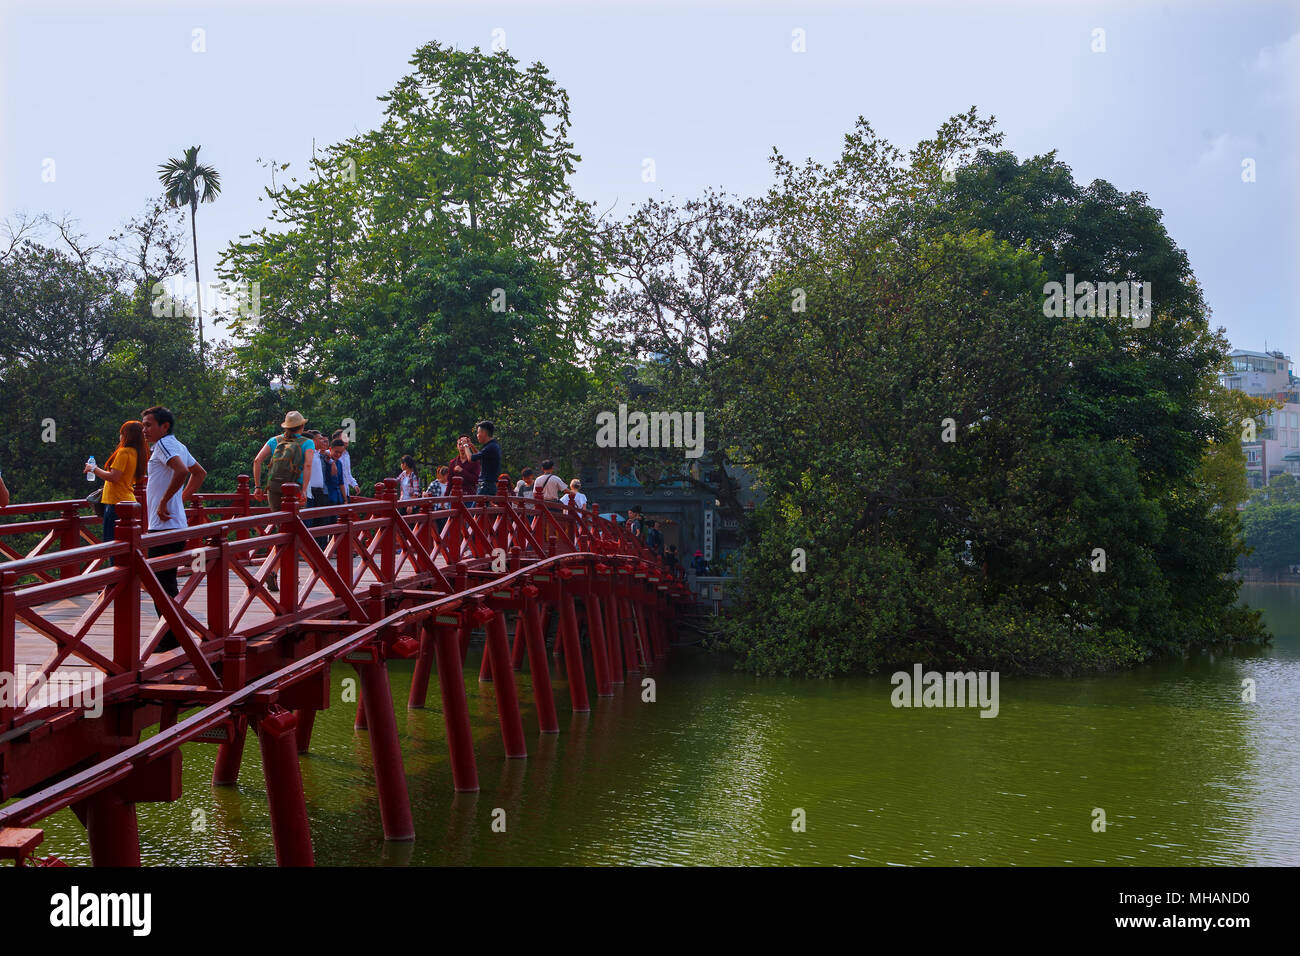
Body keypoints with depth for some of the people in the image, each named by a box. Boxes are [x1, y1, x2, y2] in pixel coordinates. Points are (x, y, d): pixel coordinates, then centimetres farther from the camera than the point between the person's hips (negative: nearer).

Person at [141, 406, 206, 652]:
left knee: (161, 584, -6)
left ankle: (170, 639, -3)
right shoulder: (178, 446, 17)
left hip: (164, 526, -10)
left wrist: (164, 501, -20)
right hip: (176, 525, 10)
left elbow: (181, 471, -29)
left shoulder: (165, 444, -12)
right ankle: (174, 635, 19)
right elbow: (200, 473, 29)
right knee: (167, 582, 15)